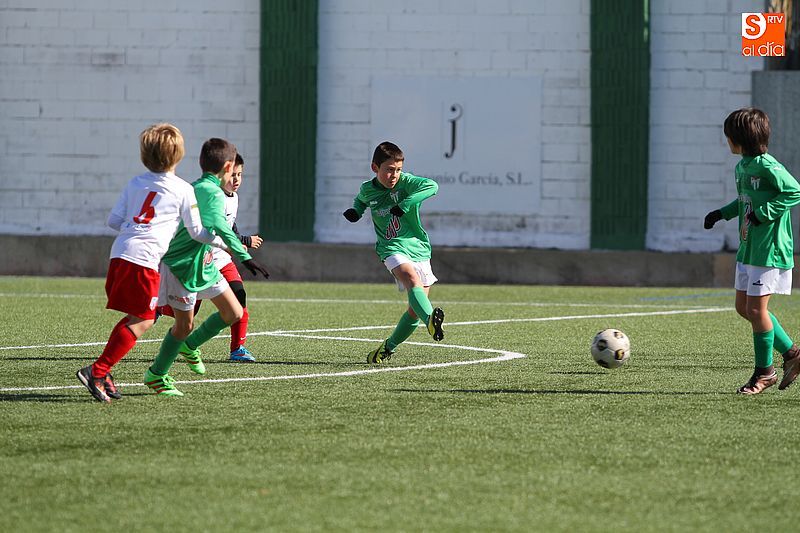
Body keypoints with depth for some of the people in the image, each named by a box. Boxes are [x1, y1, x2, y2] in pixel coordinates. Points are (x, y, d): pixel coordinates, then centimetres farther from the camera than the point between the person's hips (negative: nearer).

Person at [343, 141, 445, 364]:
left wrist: (404, 205, -31)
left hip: (418, 247, 1)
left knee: (415, 310, 2)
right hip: (393, 248, -1)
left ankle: (389, 347, 23)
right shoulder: (368, 189, 3)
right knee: (413, 279, -34)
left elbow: (432, 186, -26)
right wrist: (355, 211, 6)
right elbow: (361, 200, 28)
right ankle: (431, 320, -59)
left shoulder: (405, 182, -8)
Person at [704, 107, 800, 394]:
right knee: (744, 307, 11)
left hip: (769, 249, -10)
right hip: (748, 247, 10)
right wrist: (723, 213, 18)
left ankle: (764, 371, 9)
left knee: (756, 309, -5)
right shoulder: (742, 167, 11)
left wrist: (761, 214, -23)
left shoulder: (766, 166, -18)